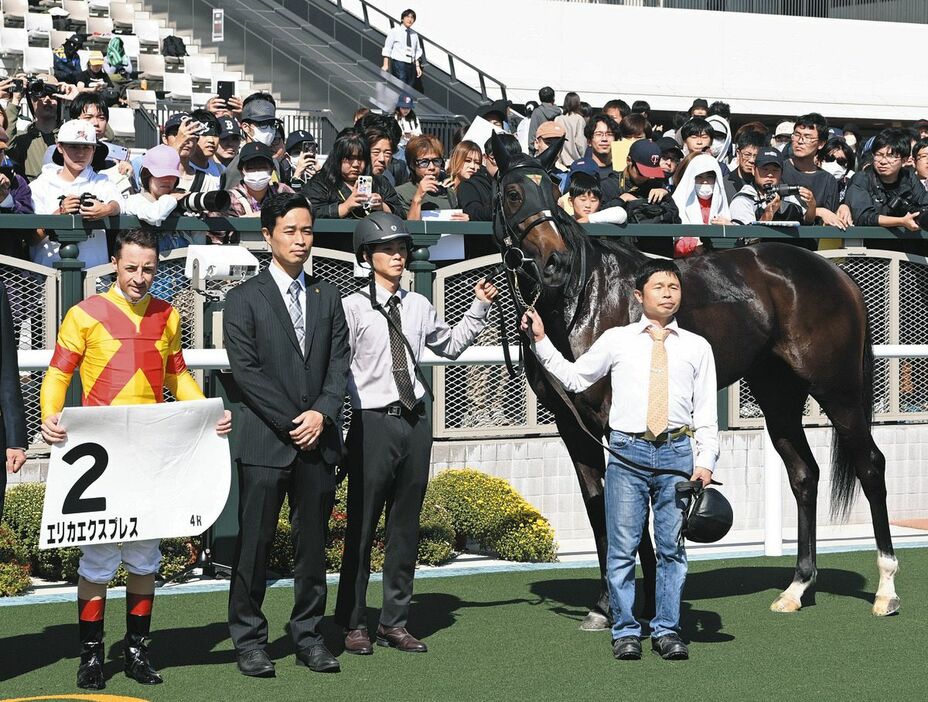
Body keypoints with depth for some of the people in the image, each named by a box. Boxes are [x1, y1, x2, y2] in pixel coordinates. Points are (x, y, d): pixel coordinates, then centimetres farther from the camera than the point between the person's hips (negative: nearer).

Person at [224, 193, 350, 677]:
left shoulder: (327, 297, 15)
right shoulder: (244, 299, 1)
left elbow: (339, 363, 10)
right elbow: (246, 370, -7)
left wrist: (322, 412, -7)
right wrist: (291, 422, -11)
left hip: (317, 438, 4)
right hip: (265, 441, -4)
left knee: (312, 543, 7)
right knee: (254, 543, -2)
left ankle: (308, 636, 15)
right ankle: (249, 641, 5)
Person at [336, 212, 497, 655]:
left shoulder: (418, 306, 12)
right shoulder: (353, 308, -5)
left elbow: (451, 345, 25)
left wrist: (479, 308, 18)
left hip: (415, 421, 6)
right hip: (372, 421, -6)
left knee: (406, 526, 11)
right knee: (362, 526, -1)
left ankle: (394, 622, 20)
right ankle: (353, 623, 10)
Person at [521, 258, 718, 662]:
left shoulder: (697, 347, 9)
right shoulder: (616, 340, 9)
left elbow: (705, 412, 7)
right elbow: (575, 378, 14)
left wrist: (705, 463, -1)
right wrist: (541, 341, 9)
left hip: (677, 452, 1)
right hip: (628, 451, -1)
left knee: (672, 547, 5)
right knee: (622, 548, 0)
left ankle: (667, 630, 15)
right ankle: (625, 632, 9)